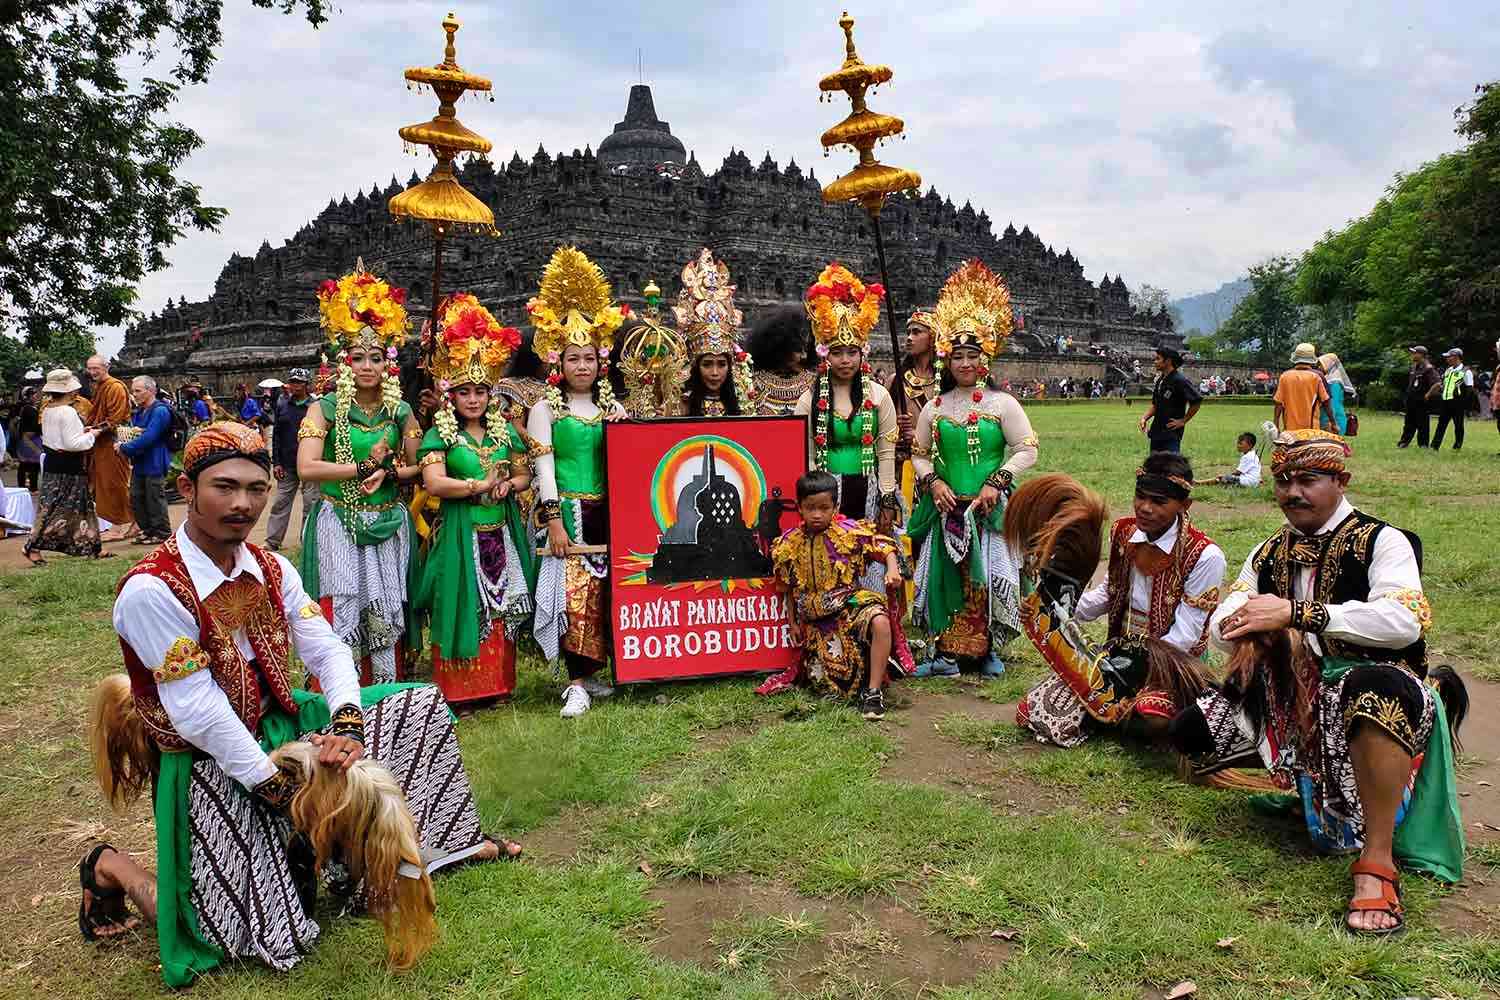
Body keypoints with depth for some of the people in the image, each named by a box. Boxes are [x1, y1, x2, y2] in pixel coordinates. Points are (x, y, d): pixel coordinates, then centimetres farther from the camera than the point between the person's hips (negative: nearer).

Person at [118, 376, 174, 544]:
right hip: (139, 463, 9)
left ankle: (162, 533, 10)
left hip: (155, 464, -9)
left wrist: (124, 448, -16)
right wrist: (123, 442, -4)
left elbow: (147, 439, -23)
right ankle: (147, 530, 24)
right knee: (136, 499, 12)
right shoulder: (138, 412, 14)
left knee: (154, 499, -1)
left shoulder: (160, 411, -16)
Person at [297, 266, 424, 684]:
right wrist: (365, 467, -13)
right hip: (337, 525, -3)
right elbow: (307, 468, -14)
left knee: (386, 614, 6)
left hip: (388, 524, 3)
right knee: (342, 615, -4)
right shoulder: (324, 409, -2)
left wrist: (388, 473, -9)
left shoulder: (400, 411, 7)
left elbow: (418, 467, 10)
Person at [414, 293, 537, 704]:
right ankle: (457, 691, 8)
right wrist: (481, 486, -13)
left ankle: (497, 685, 19)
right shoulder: (439, 434, -3)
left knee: (501, 608, 7)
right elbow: (434, 483, -16)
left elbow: (525, 474, 14)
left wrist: (508, 486, -7)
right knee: (463, 610, -3)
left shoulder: (505, 431, 11)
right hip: (461, 533, -4)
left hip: (502, 531, 5)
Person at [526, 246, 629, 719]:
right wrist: (554, 520, -11)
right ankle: (579, 682, -3)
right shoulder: (545, 409, 3)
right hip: (570, 511, -4)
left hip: (608, 511, 4)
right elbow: (544, 467, -4)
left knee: (604, 589, 5)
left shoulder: (613, 407, 14)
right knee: (575, 590, -8)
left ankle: (589, 672, 17)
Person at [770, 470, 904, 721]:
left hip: (851, 603, -2)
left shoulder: (850, 532, -6)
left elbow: (884, 548, -3)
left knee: (880, 622, -36)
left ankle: (873, 691, -25)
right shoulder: (790, 544, 0)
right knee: (824, 682, -3)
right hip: (815, 620, 2)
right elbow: (790, 590, 10)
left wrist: (892, 569, -25)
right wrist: (793, 623, 12)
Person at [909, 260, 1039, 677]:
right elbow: (919, 454, 13)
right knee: (946, 577, 3)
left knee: (989, 578, 0)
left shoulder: (1002, 403, 0)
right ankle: (947, 651, 12)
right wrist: (933, 482, -5)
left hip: (991, 508, -2)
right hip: (947, 508, 2)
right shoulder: (934, 407, 8)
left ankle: (989, 649, 15)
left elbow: (1027, 450, -2)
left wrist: (996, 482, -12)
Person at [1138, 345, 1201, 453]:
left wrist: (1183, 421, -11)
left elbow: (1197, 401, -16)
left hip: (1172, 434, -9)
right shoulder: (1160, 380, 13)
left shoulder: (1180, 380, -13)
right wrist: (1144, 417, 3)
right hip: (1156, 432, 9)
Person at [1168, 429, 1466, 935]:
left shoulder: (1381, 542, -5)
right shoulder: (1270, 553, 13)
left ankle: (1377, 862, -28)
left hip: (1364, 679, -6)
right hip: (1286, 692, 6)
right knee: (1189, 730, -6)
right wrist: (1253, 627, -17)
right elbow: (1220, 627, 9)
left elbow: (1405, 621, -22)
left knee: (1378, 688, -42)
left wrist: (1295, 613, -23)